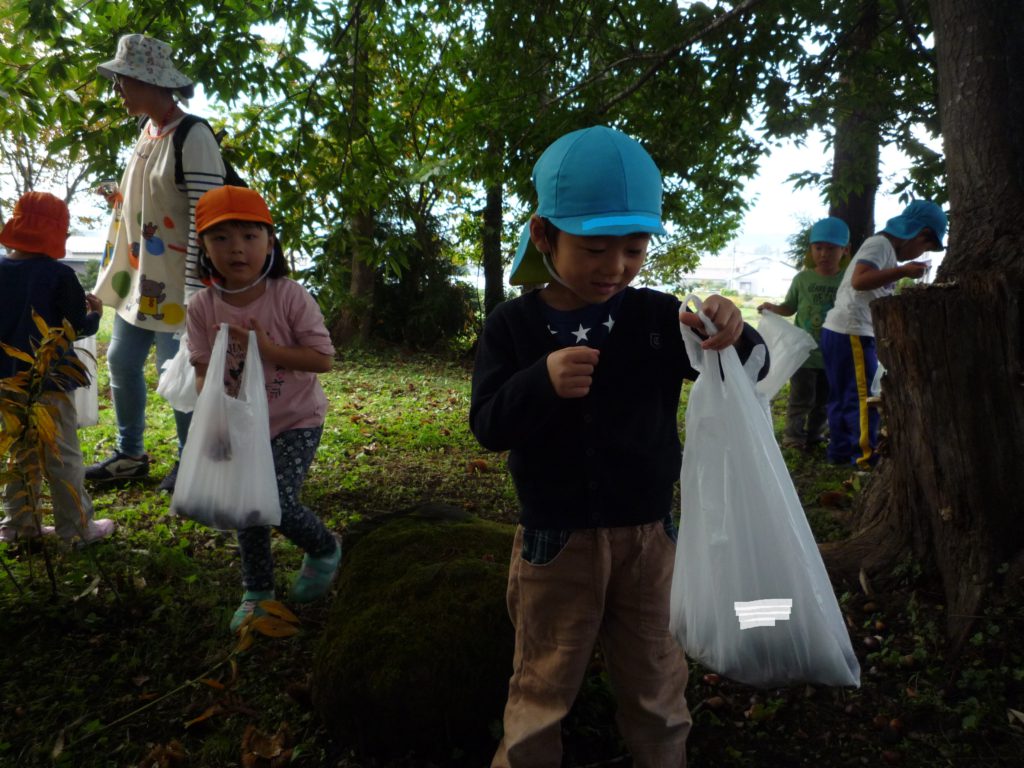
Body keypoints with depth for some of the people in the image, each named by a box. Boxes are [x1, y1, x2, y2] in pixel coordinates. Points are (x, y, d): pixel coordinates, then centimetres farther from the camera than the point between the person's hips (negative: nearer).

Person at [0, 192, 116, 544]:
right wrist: (95, 313, 7)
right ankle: (76, 527, 12)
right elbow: (79, 326, -12)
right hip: (48, 381, -6)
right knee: (63, 456, 4)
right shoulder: (59, 275, -15)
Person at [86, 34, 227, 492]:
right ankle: (130, 454, 32)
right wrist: (121, 199, 8)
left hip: (173, 280, -9)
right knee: (121, 361, 16)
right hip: (137, 275, 10)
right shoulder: (147, 133, 12)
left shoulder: (193, 139, -16)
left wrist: (195, 288, -24)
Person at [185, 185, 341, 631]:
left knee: (277, 503, -14)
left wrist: (267, 348, -28)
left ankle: (324, 550, 19)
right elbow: (203, 369, -7)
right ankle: (257, 592, 34)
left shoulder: (290, 296, -18)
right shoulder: (202, 307, -8)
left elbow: (323, 359, -18)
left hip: (296, 420, -4)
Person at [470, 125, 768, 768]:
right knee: (543, 688, 17)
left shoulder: (657, 316, -5)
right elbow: (488, 426, -13)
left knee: (657, 686, 20)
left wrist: (732, 335, -28)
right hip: (555, 541, -1)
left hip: (647, 537, 2)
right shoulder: (515, 325, -7)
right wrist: (542, 383, -32)